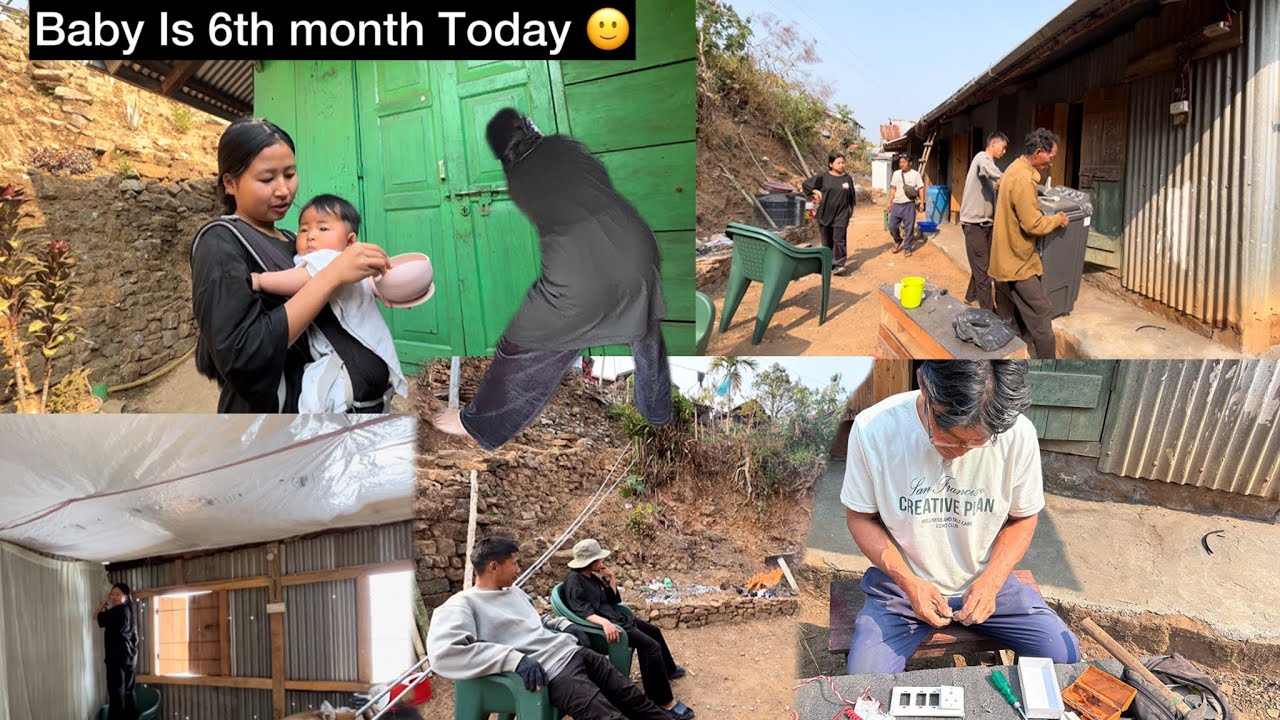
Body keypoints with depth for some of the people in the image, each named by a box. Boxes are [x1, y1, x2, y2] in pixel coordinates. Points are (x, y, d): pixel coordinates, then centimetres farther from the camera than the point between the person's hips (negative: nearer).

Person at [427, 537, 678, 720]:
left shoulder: (515, 592, 18)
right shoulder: (462, 604, -10)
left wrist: (563, 624, 15)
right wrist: (515, 658, -32)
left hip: (573, 652, 9)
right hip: (552, 671, -9)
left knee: (632, 697, 11)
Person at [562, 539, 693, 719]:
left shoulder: (593, 576, 12)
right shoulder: (574, 580, -17)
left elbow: (614, 600, 16)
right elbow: (582, 611, -30)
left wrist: (611, 579, 0)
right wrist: (604, 622, -45)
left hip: (616, 618, 11)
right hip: (606, 624, -11)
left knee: (653, 630, 23)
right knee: (651, 645, -22)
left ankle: (668, 669, 46)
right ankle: (663, 701, -20)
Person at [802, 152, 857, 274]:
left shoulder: (847, 179, 2)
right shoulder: (823, 177, -3)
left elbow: (852, 195, 16)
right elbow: (806, 183, 3)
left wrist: (851, 209, 21)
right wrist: (816, 191, -10)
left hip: (842, 214, -1)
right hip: (826, 213, 1)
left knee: (839, 238, -14)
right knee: (827, 240, 8)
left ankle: (838, 264, -15)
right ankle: (828, 264, 23)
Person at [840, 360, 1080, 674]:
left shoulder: (1019, 434, -17)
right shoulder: (873, 429, -22)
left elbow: (1022, 519, 1)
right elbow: (860, 517, -7)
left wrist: (991, 581, -15)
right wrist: (909, 582, -19)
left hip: (986, 581, 3)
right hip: (902, 581, -2)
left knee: (1065, 654, -9)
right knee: (864, 678, -23)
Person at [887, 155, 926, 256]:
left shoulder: (915, 174, -2)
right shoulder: (896, 174, 9)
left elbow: (921, 188, -1)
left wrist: (922, 203, -7)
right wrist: (890, 202, 11)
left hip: (909, 204, -3)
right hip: (897, 204, 3)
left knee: (909, 227, 0)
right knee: (892, 225, 4)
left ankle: (907, 247, 11)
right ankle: (898, 241, 30)